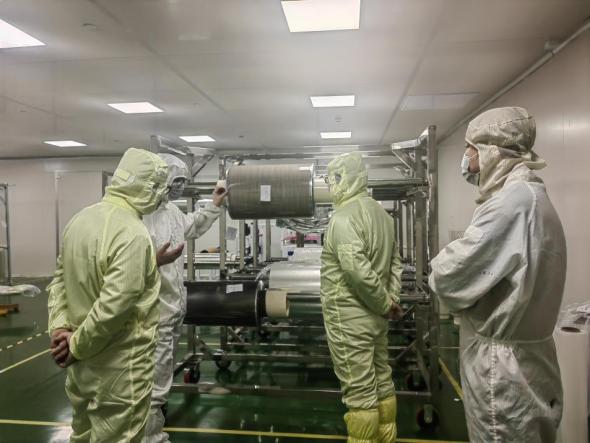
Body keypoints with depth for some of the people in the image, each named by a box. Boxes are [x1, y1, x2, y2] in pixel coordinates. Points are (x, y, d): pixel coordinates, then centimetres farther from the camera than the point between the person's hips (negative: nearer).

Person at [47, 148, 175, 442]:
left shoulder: (80, 219, 3)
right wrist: (76, 346, -13)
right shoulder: (133, 234, -23)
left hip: (83, 364, 8)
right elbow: (113, 306, -27)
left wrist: (59, 327, 1)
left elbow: (59, 280, 8)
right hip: (119, 369, -8)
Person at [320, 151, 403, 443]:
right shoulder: (380, 212, 10)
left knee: (359, 389, 3)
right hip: (375, 316, 9)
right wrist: (391, 301, 6)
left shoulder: (344, 217, -18)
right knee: (381, 380, 20)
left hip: (350, 318, -9)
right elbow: (395, 261, 13)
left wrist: (385, 304, -15)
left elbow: (357, 269, -27)